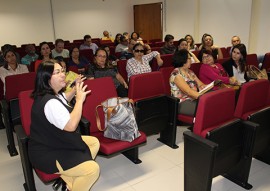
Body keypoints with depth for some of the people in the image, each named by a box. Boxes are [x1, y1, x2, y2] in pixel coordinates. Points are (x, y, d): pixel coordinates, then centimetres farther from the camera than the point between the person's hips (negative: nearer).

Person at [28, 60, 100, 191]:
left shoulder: (53, 93, 4)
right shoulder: (50, 102, -29)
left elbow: (64, 101, 28)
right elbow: (71, 125, -35)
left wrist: (75, 90, 10)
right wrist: (80, 99, -26)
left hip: (54, 142, 11)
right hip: (46, 154, -11)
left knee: (94, 142, 14)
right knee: (93, 169, -22)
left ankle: (70, 179, 14)